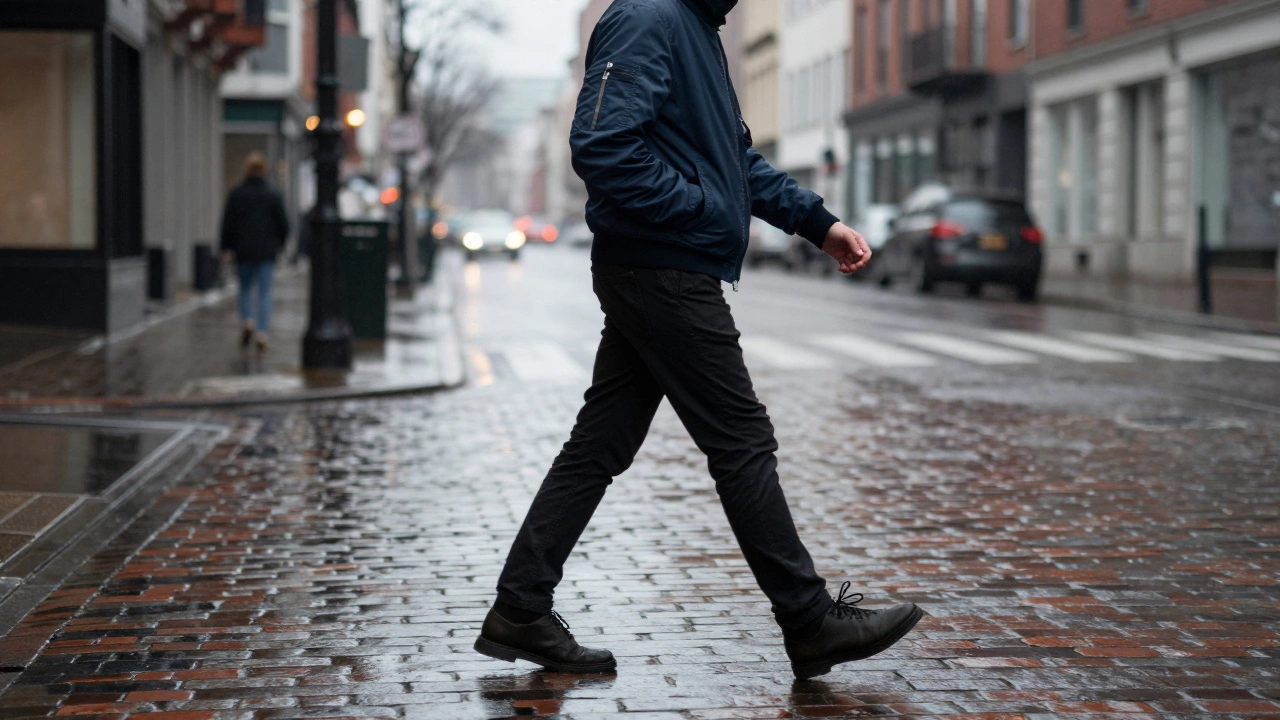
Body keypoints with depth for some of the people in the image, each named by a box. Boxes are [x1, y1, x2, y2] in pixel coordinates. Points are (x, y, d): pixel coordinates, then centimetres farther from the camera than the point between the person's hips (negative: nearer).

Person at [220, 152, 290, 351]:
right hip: (267, 251, 0)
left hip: (243, 251, 0)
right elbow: (283, 224, 2)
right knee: (264, 293, 2)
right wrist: (278, 244, 18)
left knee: (245, 288, 17)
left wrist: (226, 249, 5)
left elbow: (228, 223, -2)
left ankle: (247, 320, -3)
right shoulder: (272, 195, -1)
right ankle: (262, 332, -6)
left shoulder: (236, 194, -2)